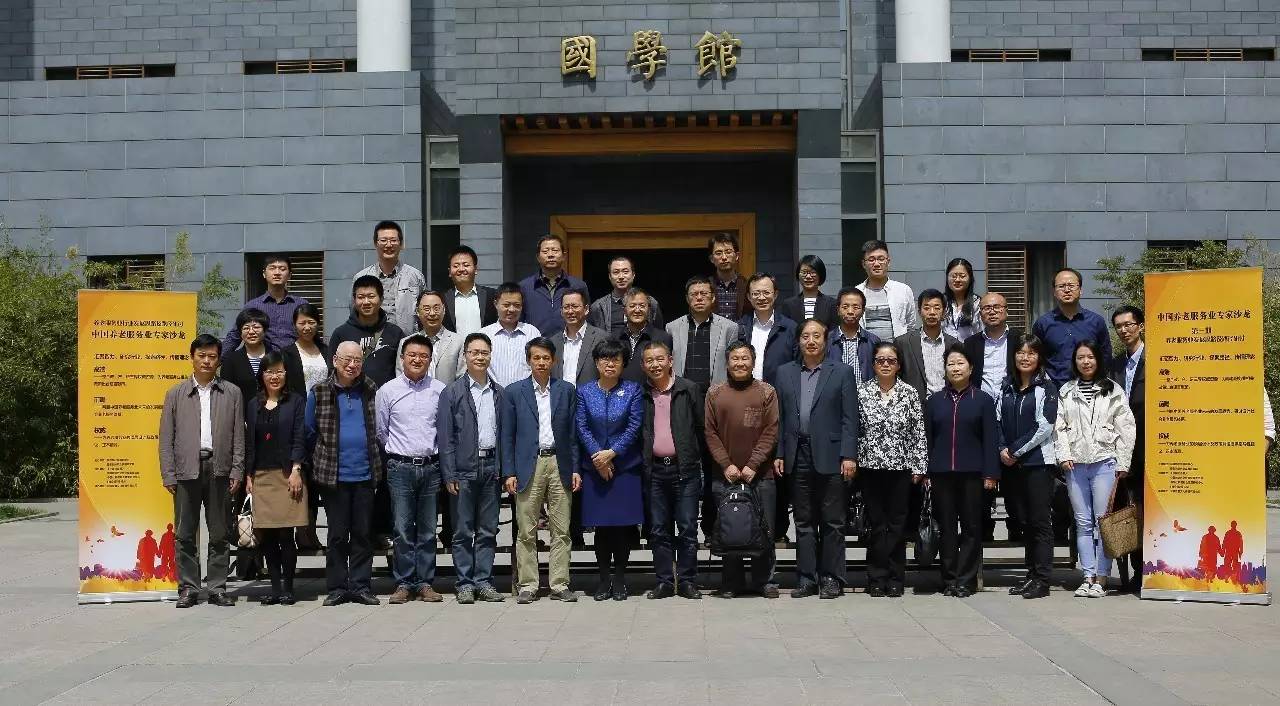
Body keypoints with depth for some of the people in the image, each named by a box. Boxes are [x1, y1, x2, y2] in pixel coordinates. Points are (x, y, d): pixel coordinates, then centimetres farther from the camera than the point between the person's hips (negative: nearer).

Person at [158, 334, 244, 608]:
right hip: (187, 470, 0)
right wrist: (168, 475, -1)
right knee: (185, 535, 3)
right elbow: (166, 438, 6)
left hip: (219, 469, 0)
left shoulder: (231, 393, 9)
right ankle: (188, 588, 10)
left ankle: (217, 588, 11)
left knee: (219, 534, 4)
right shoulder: (176, 394, 9)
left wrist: (236, 471, -1)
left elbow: (238, 436, 6)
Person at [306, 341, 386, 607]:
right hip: (334, 475, -2)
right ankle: (337, 587, 11)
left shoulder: (371, 391, 5)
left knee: (363, 534, 6)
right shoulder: (319, 393, 0)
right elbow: (309, 432, 9)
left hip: (365, 474, 2)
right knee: (337, 535, 3)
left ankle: (360, 586, 13)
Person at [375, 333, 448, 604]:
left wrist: (433, 453, 11)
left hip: (431, 467, 1)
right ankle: (404, 584, 8)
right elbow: (381, 431, 10)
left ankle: (425, 582, 12)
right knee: (403, 530, 0)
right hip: (400, 468, -1)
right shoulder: (387, 391, 3)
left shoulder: (440, 390, 3)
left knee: (428, 530, 6)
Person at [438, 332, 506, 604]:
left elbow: (504, 432, 10)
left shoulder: (499, 393, 11)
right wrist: (449, 475, -9)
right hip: (464, 468, -3)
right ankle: (465, 583, 9)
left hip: (491, 467, 3)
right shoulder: (452, 392, 0)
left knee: (488, 530, 8)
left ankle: (484, 581, 15)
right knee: (463, 531, 2)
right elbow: (446, 437, -4)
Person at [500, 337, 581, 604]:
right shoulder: (514, 392, 5)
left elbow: (573, 433, 10)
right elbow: (507, 435, 5)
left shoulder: (566, 391, 10)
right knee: (526, 532, 0)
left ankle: (559, 585, 8)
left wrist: (575, 469, 4)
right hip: (528, 467, -1)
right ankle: (527, 586, 7)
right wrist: (509, 472, -2)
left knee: (561, 531, 2)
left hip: (559, 465, 1)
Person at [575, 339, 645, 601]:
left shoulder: (633, 390, 2)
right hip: (594, 467, 1)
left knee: (623, 525, 0)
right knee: (601, 526, 3)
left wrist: (612, 453, -12)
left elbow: (634, 426, -4)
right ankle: (604, 579, 12)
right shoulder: (584, 391, 5)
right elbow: (582, 428, 0)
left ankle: (619, 580, 10)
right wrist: (599, 457, -10)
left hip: (625, 464, -1)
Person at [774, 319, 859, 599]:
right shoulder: (785, 373, 12)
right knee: (804, 521, 8)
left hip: (830, 457, -3)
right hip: (798, 457, 3)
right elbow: (779, 417, 11)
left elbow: (849, 418, -1)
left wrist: (849, 456, -8)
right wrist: (778, 454, 3)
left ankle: (831, 578, 9)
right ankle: (806, 578, 13)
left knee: (833, 521, 2)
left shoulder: (842, 372, 3)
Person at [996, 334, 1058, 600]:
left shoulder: (1046, 388, -4)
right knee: (1024, 520, 10)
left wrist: (1015, 451, -11)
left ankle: (1042, 579, 0)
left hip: (1038, 461, -5)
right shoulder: (1007, 387, 13)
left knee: (1040, 520, -3)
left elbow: (1044, 427, -11)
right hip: (1011, 464, 5)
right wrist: (1002, 449, -6)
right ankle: (1031, 573, 17)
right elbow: (998, 421, 10)